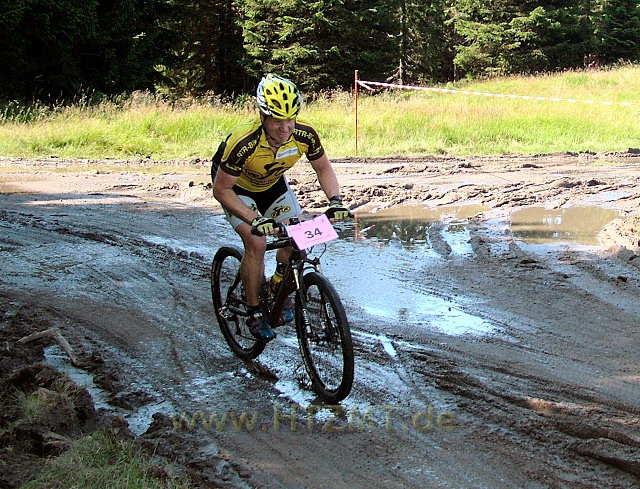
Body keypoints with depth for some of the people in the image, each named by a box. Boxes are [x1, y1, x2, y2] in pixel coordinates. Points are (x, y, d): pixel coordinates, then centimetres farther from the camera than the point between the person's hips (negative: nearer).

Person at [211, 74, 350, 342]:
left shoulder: (305, 135, -28)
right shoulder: (243, 143, -40)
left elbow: (323, 168, -9)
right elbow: (221, 190, -30)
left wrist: (335, 201, -25)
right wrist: (254, 220, -40)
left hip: (272, 182, 4)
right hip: (237, 186, -4)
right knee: (256, 242, -22)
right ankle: (254, 312, -4)